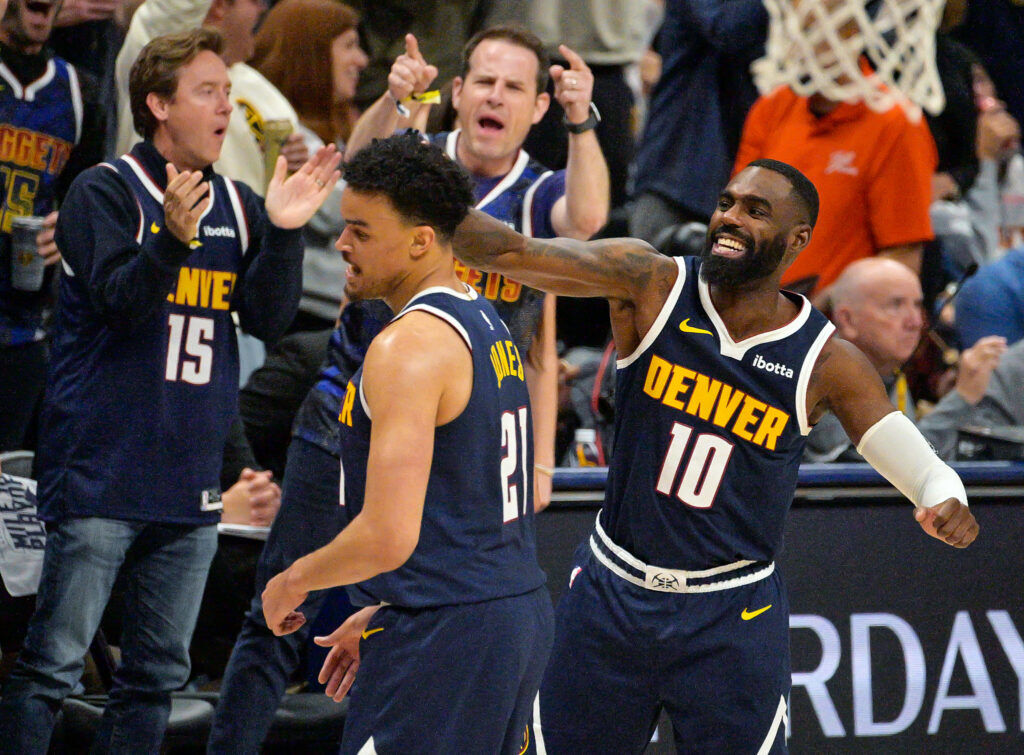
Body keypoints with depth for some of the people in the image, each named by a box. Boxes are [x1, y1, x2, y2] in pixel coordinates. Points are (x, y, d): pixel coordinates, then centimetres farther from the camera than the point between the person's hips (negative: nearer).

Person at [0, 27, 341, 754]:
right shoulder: (106, 191, -5)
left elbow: (270, 318, 2)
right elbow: (120, 300, -16)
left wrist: (283, 233, -15)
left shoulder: (239, 207, 10)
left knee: (159, 673, 10)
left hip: (191, 485, 6)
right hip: (100, 475, -6)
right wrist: (174, 237, -34)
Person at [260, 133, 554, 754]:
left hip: (444, 634, -10)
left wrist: (294, 581, -5)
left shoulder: (409, 347, -17)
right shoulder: (487, 324, 15)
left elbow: (388, 536, -23)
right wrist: (381, 614, 24)